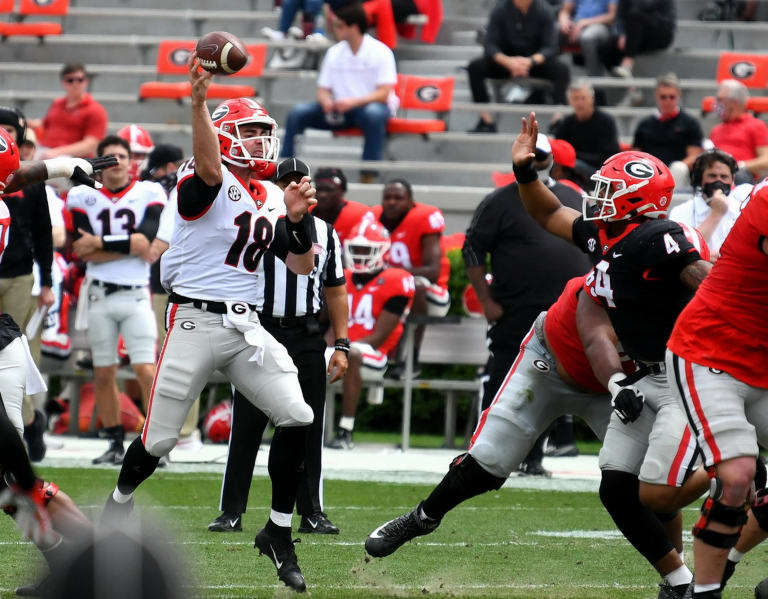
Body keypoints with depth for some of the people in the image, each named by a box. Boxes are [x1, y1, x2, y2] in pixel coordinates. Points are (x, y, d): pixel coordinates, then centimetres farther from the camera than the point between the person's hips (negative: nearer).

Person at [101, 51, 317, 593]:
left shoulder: (272, 198, 12)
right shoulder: (208, 183, -9)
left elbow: (303, 266, 14)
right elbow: (208, 165, -35)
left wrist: (299, 219, -5)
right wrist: (199, 101, -51)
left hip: (247, 325, 6)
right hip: (196, 323, -6)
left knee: (298, 418, -8)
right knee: (159, 439, 2)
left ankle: (279, 532, 4)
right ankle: (120, 502, 33)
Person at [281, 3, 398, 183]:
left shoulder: (380, 52, -9)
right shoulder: (334, 52, 8)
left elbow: (383, 94, -15)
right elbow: (323, 89, 8)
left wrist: (353, 102, -30)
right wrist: (326, 102, -17)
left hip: (371, 105, -5)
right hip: (340, 111, 5)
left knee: (373, 114, -41)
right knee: (298, 113, -15)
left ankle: (368, 176, -40)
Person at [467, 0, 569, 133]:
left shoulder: (543, 11, -12)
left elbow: (550, 47, -15)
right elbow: (490, 46, -14)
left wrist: (530, 61, -35)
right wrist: (508, 62, -34)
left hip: (536, 60, -1)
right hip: (505, 59, 1)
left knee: (562, 70, -30)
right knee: (475, 68, -25)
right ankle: (486, 121, -30)